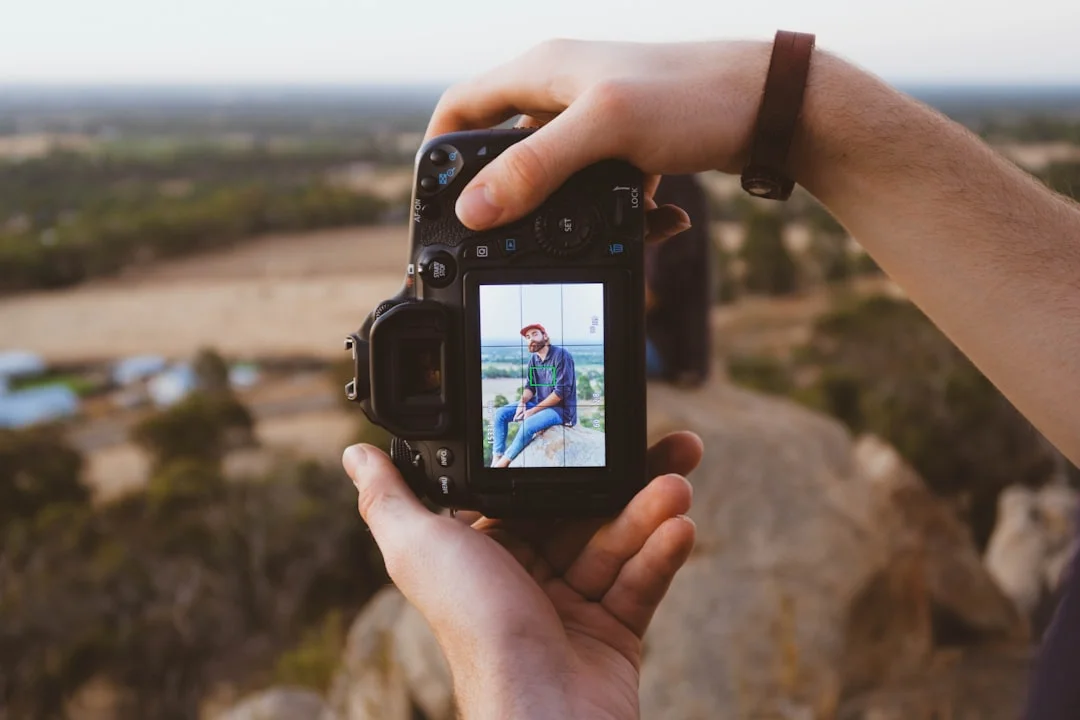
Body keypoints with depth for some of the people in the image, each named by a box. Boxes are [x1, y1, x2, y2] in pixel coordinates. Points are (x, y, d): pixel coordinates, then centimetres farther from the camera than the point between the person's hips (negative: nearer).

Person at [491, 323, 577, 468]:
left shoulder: (561, 355, -18)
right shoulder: (533, 359, 5)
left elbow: (562, 391, -22)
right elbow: (530, 386, 10)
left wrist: (533, 411, -19)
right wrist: (522, 403, -14)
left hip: (561, 408, -8)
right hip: (540, 404, 8)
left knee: (528, 424, -33)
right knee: (501, 413, -1)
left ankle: (503, 462, -16)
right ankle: (496, 459, -7)